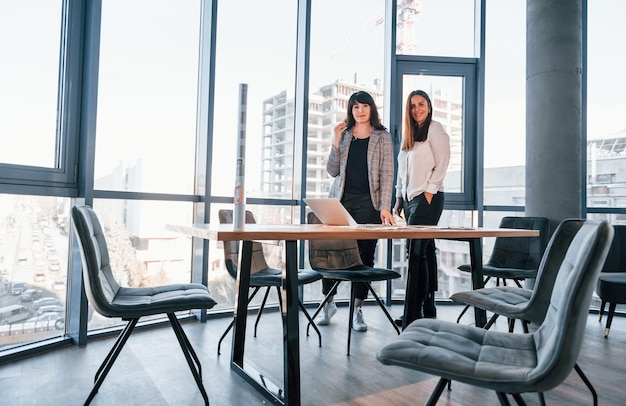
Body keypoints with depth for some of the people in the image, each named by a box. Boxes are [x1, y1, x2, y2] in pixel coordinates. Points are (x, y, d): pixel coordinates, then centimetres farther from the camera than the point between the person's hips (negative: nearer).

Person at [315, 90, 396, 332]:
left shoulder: (382, 137, 6)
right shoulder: (344, 135, 12)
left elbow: (387, 174, -1)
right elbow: (332, 171, 8)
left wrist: (385, 207, -10)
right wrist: (336, 142, -3)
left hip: (367, 203, -2)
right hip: (340, 200, 2)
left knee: (364, 255, 1)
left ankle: (357, 310, 13)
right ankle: (328, 303, 22)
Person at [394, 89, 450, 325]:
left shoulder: (435, 129, 0)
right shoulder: (409, 134, 21)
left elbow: (442, 163, -9)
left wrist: (429, 191, -15)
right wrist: (399, 198, 13)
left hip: (428, 198, -7)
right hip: (410, 198, 8)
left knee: (415, 252, -12)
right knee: (425, 251, 8)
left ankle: (415, 310, -7)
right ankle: (429, 307, 14)